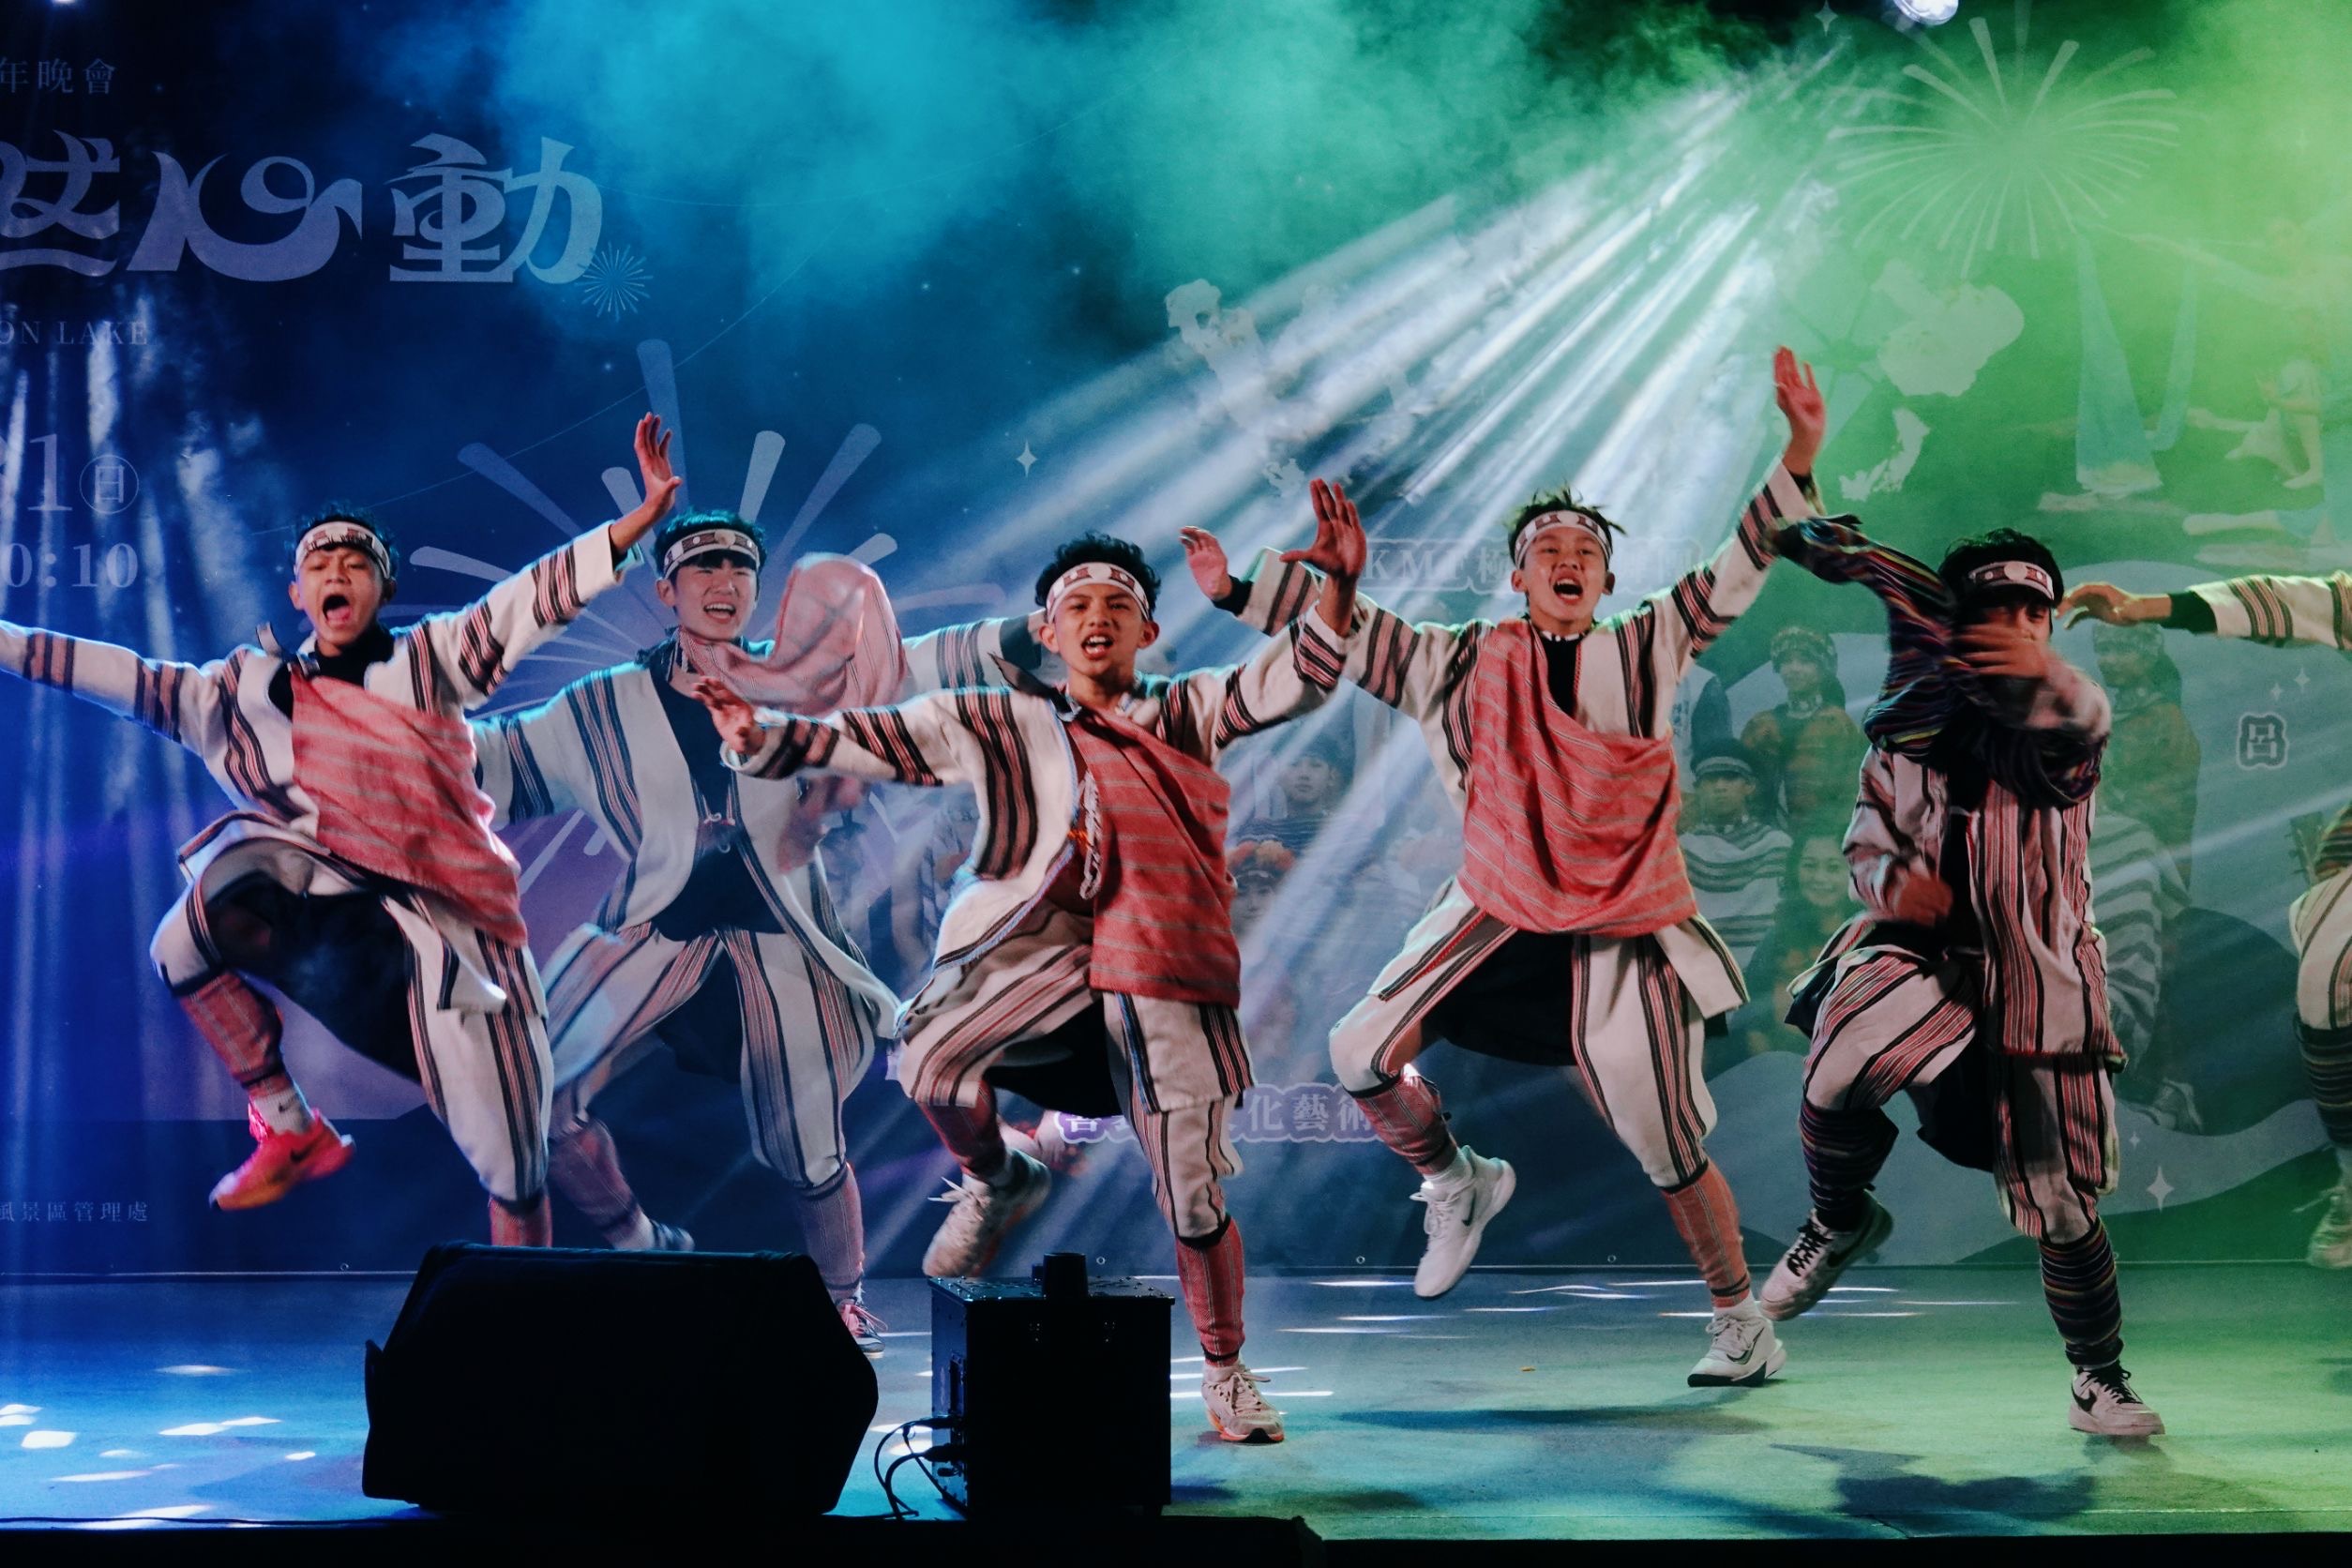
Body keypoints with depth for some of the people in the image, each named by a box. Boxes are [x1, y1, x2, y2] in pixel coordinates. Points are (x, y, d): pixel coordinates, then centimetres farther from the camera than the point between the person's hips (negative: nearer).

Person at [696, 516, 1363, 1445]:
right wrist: (757, 735, 0)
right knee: (929, 1060, -29)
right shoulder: (997, 723, 19)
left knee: (1195, 1195, -1)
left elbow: (1295, 678, 10)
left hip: (1161, 963, 0)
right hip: (1037, 941, 0)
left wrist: (1339, 585, -6)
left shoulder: (1187, 716, 21)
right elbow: (864, 740, 13)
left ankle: (1224, 1371, 22)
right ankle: (996, 1182, 5)